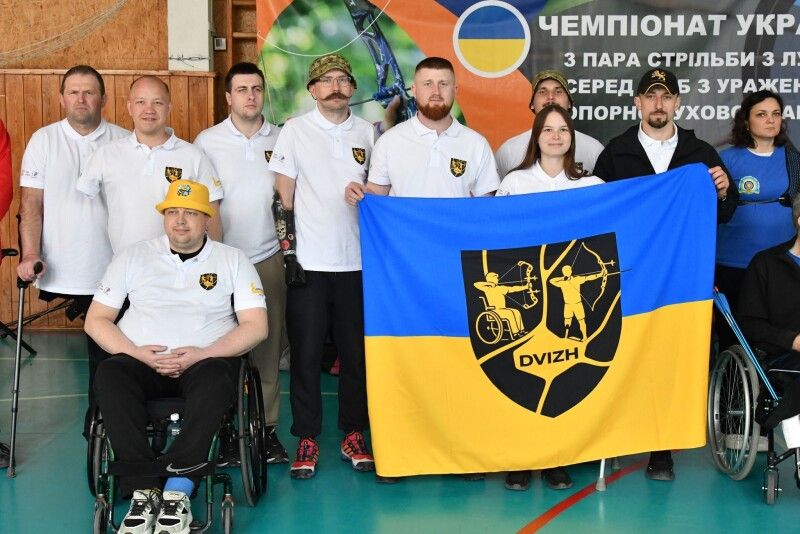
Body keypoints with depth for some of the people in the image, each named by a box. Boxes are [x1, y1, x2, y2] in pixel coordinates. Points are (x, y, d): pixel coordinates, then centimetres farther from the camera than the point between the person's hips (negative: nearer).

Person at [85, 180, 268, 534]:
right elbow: (96, 320, 11)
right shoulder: (132, 258, 15)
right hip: (142, 360, 2)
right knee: (109, 375, -32)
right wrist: (137, 353, -8)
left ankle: (176, 488, -39)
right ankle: (143, 490, -36)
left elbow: (256, 326, 2)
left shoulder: (233, 261, 11)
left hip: (206, 359, -1)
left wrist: (202, 354, -12)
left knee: (214, 378, -37)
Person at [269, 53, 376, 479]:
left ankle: (354, 436, 17)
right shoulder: (295, 131, 2)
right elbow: (283, 198, 1)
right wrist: (289, 253, -6)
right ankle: (306, 440, 10)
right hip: (308, 263, -2)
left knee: (356, 352, 5)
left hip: (356, 263, 2)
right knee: (305, 353, 0)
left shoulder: (367, 133, 9)